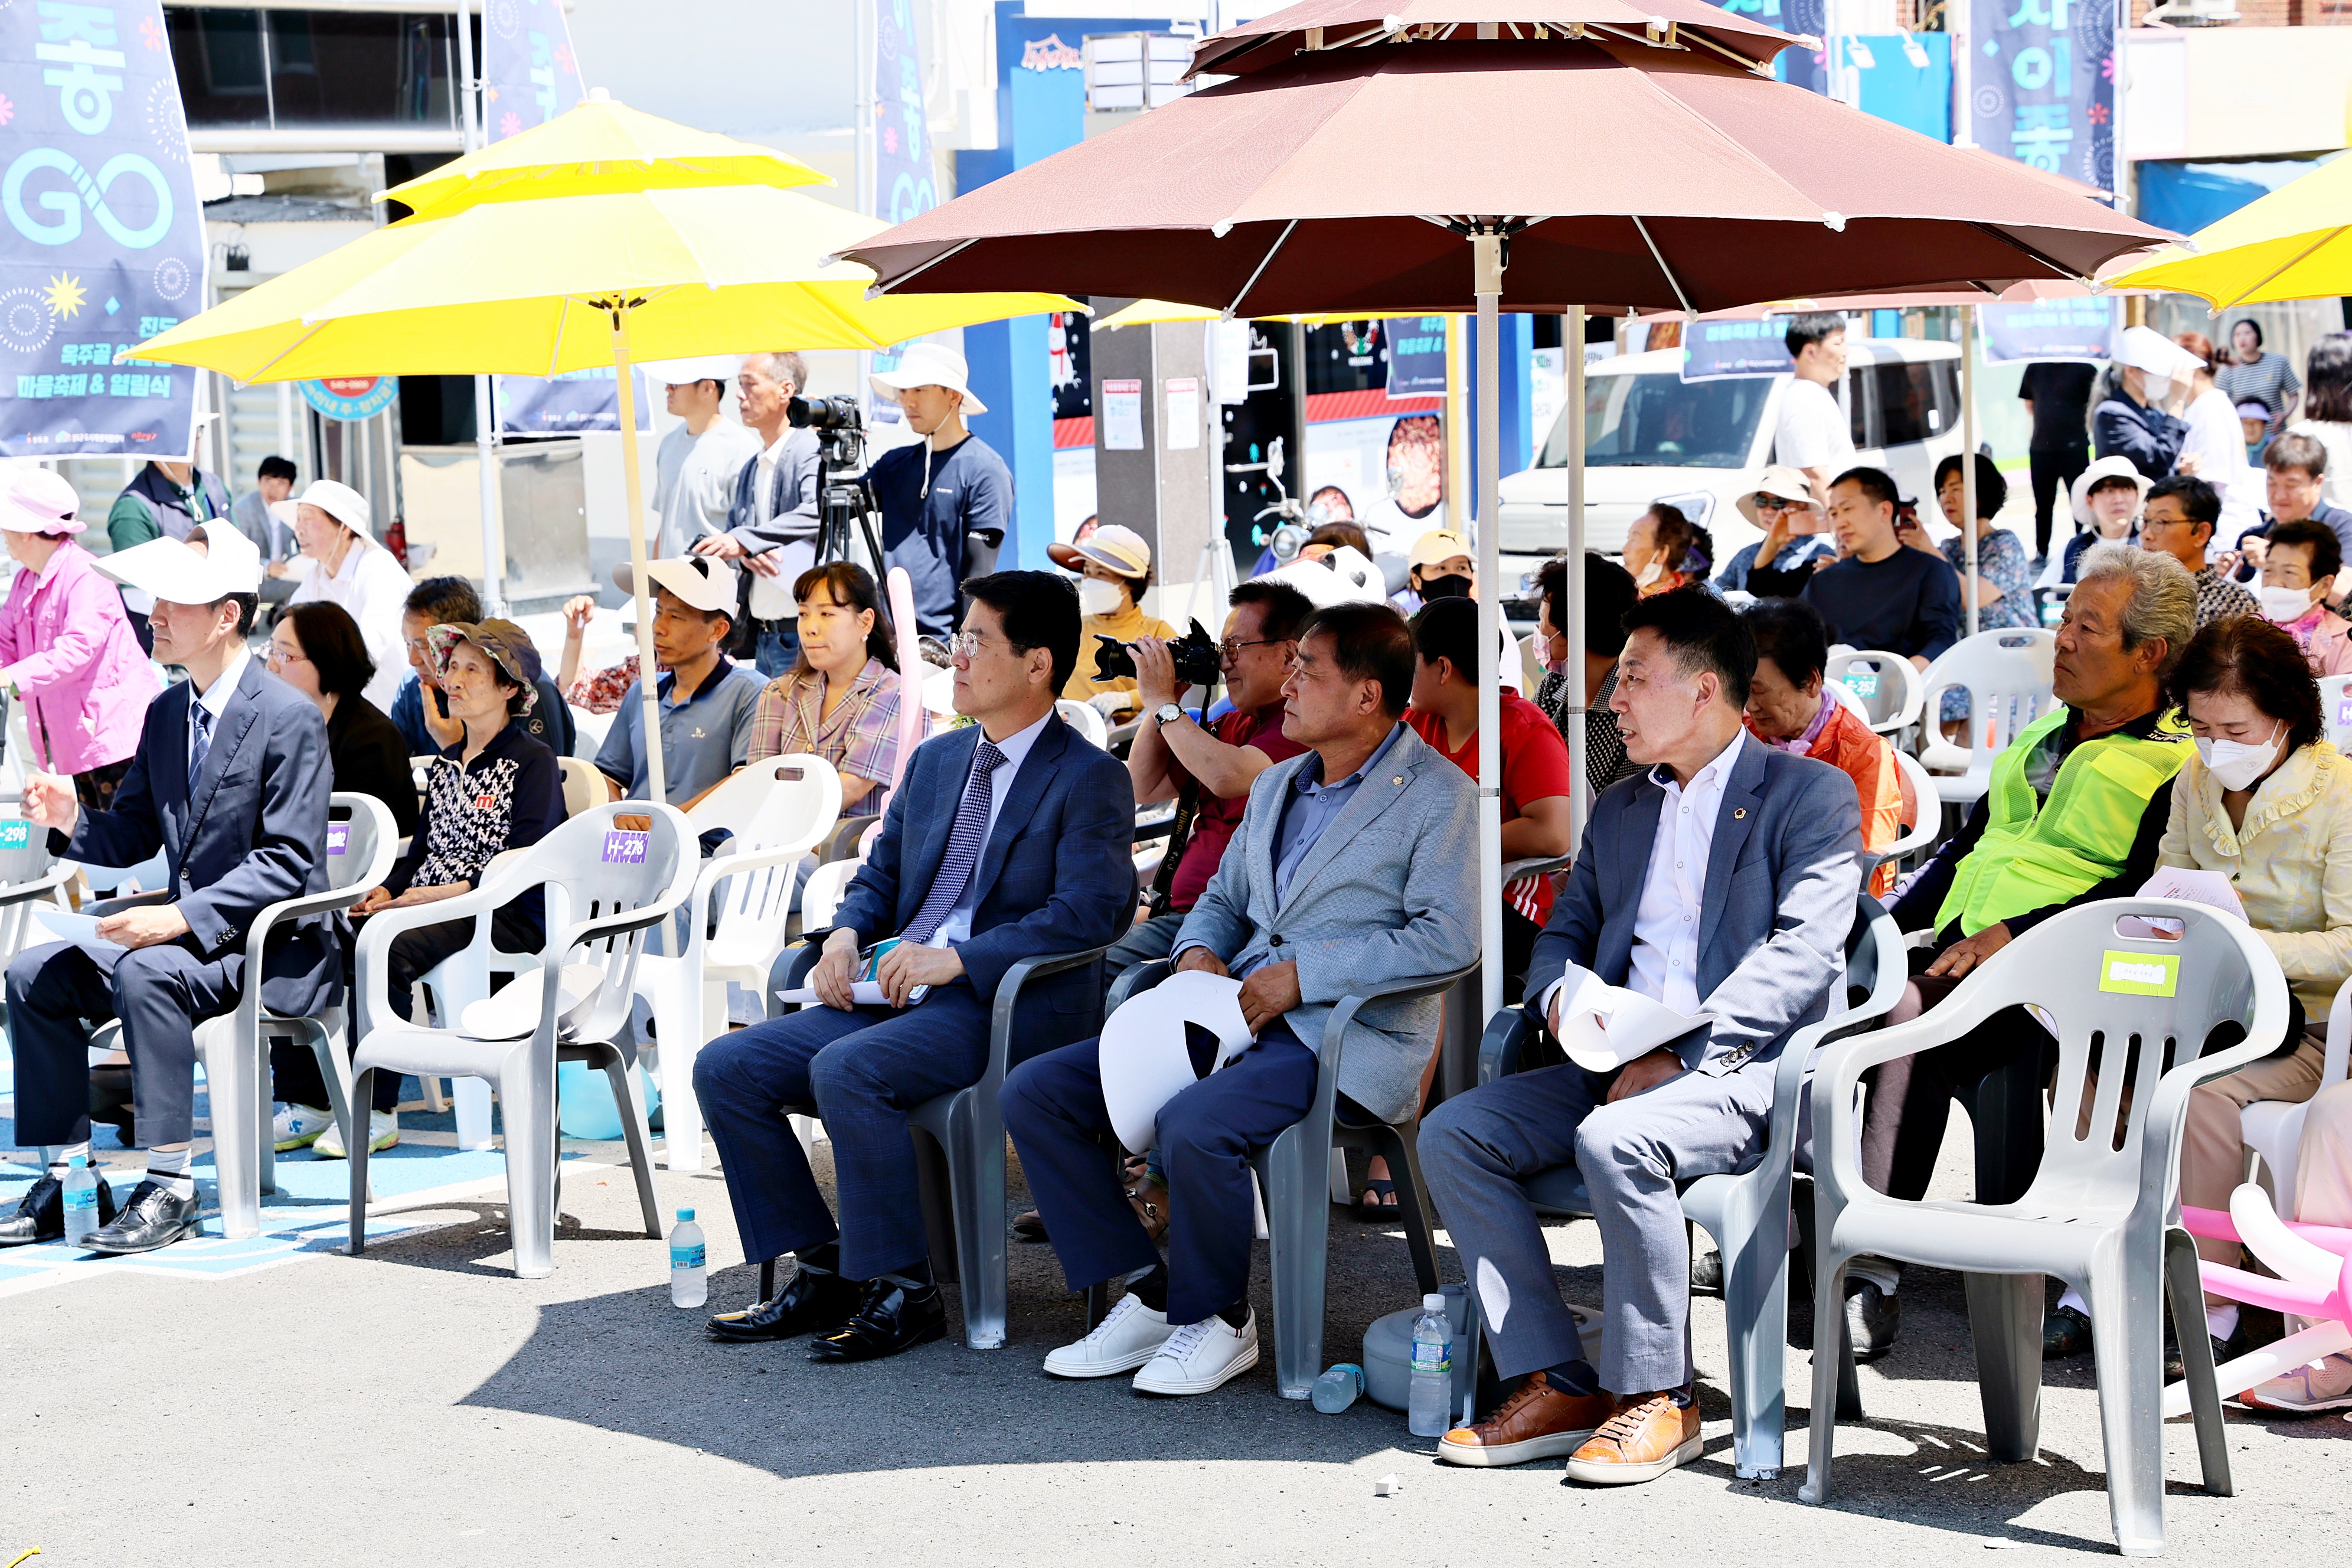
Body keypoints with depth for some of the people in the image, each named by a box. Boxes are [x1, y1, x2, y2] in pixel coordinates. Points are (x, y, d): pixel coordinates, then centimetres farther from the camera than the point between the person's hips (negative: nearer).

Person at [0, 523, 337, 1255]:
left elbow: (288, 862, -19)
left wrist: (183, 916, -27)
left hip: (276, 947, -9)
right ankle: (66, 1180, 3)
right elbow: (132, 838, 15)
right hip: (191, 936, 9)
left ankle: (170, 1190, -26)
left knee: (145, 971, -33)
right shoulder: (165, 714, 11)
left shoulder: (290, 717, -14)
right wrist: (73, 821, -8)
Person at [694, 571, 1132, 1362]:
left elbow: (1086, 912, -17)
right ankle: (823, 1270, 1)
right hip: (889, 994, 8)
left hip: (999, 1008, -8)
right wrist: (846, 935, 1)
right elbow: (879, 873, 24)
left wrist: (957, 958, -21)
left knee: (846, 1071, -33)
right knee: (724, 1068, -7)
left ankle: (903, 1289, -18)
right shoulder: (935, 760, 19)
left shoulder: (1089, 778, -5)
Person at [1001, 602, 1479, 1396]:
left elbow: (1446, 938, -15)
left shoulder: (1437, 794, -4)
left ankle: (1218, 1321, -9)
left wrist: (1302, 973, -17)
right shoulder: (1275, 786, 21)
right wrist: (1198, 951, 4)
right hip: (1235, 1017, 8)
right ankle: (1148, 1293, -1)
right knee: (1034, 1091, -6)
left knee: (1193, 1121, -35)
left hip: (1349, 1039, -8)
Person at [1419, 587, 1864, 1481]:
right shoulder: (1619, 811, 23)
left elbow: (1804, 952, -12)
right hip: (1617, 1066, 7)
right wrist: (1561, 989, -4)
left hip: (1743, 1066, -7)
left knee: (1614, 1141, -35)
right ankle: (1557, 1386, -12)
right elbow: (1565, 932, 23)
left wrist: (1681, 1051, -21)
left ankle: (1656, 1398, -18)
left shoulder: (1812, 795, 0)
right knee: (1452, 1132, -14)